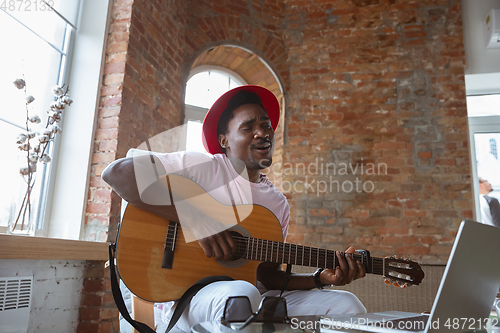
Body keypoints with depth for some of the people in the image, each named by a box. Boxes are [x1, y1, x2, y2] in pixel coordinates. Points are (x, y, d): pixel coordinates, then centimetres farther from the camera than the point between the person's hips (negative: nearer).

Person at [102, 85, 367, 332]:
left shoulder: (279, 203, 11)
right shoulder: (202, 167, -7)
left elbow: (268, 274, 12)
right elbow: (116, 173, -18)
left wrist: (321, 278, -5)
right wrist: (194, 221, -23)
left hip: (257, 296, 5)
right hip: (188, 296, -5)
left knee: (346, 304, -10)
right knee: (240, 294, -39)